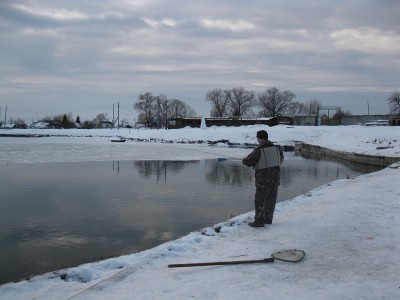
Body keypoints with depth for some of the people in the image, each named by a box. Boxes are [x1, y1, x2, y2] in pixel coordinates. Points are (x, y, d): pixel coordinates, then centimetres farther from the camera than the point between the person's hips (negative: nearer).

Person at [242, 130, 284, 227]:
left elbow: (248, 161, -11)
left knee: (260, 200, 2)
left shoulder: (259, 150, -17)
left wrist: (244, 160, 11)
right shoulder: (276, 148, 3)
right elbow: (281, 158, 22)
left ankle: (259, 221, 3)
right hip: (275, 177, 6)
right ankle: (268, 219, 25)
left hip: (263, 179, -6)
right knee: (271, 199, 16)